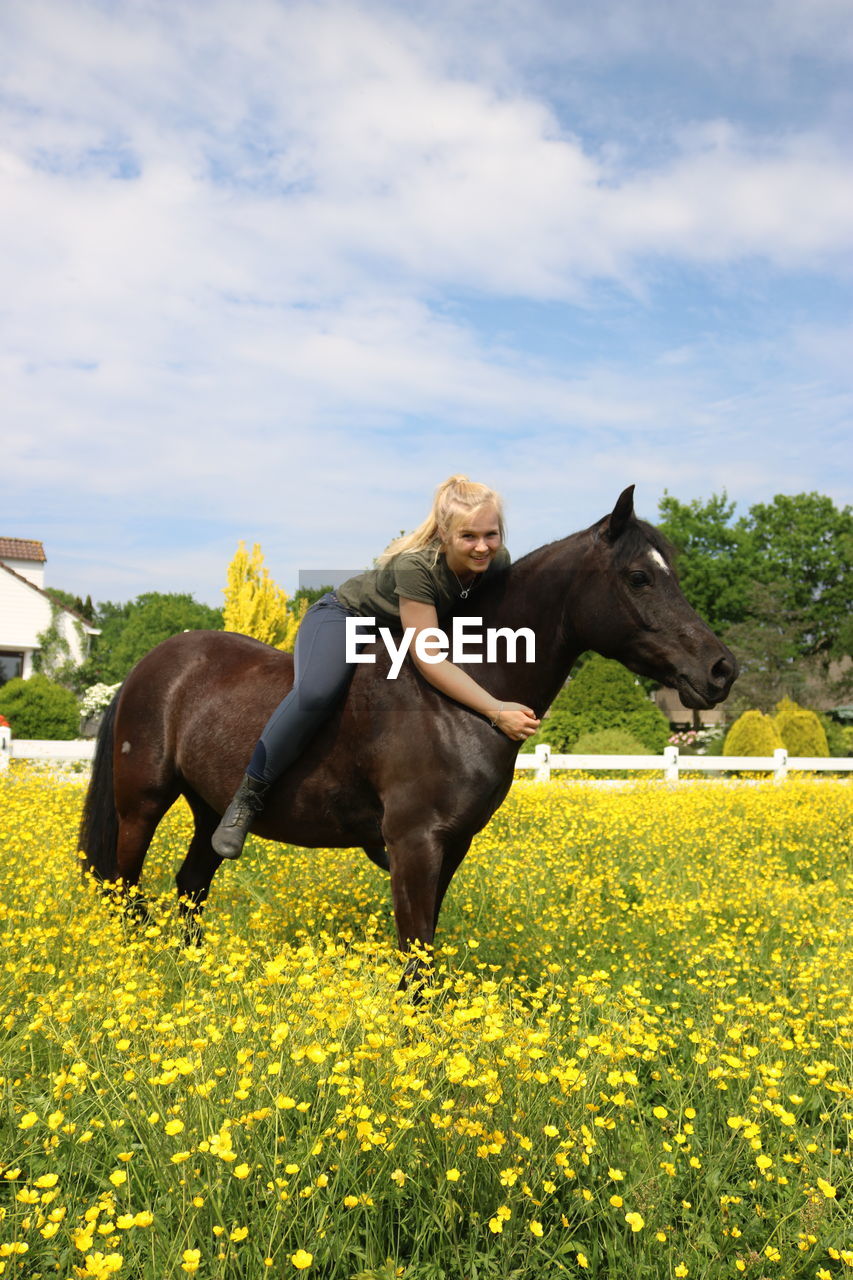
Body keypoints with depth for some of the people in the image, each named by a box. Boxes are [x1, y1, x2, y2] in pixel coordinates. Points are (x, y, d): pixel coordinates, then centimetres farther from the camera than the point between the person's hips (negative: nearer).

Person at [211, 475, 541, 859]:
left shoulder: (498, 561, -19)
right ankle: (249, 796, -17)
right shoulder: (415, 565, -38)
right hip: (344, 617, -7)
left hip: (398, 637, 7)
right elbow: (429, 661, -38)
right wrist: (496, 711, -43)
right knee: (316, 692, -36)